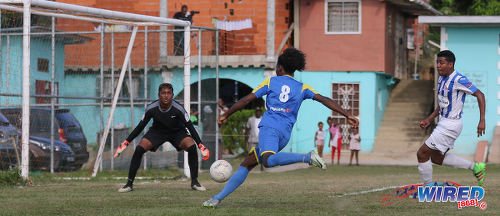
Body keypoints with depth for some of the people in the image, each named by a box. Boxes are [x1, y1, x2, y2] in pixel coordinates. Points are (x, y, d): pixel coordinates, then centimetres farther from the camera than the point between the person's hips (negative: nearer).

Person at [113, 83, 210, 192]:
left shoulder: (178, 109, -28)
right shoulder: (151, 108, -24)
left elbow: (190, 127, -19)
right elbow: (140, 127, -11)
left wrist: (201, 146, -24)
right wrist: (125, 143, -12)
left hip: (177, 131, -1)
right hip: (157, 131, 1)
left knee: (191, 147, -26)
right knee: (139, 149, -21)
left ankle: (194, 182, -10)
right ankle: (129, 184, -10)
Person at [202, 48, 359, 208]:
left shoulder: (271, 82, 14)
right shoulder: (302, 88, 21)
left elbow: (246, 100, 12)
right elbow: (324, 100, 10)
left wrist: (226, 115, 21)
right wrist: (347, 116, 7)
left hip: (269, 127, -6)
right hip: (285, 134, 6)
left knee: (268, 160, -36)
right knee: (247, 164, 11)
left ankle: (308, 157, -49)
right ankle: (218, 198, 8)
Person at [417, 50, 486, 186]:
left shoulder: (458, 80, -20)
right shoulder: (442, 79, 9)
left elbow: (479, 95, -19)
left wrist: (482, 120, -24)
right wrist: (429, 120, 15)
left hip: (451, 125, -10)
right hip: (444, 123, 10)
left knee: (422, 154, -7)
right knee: (437, 158, 18)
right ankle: (475, 167, 23)